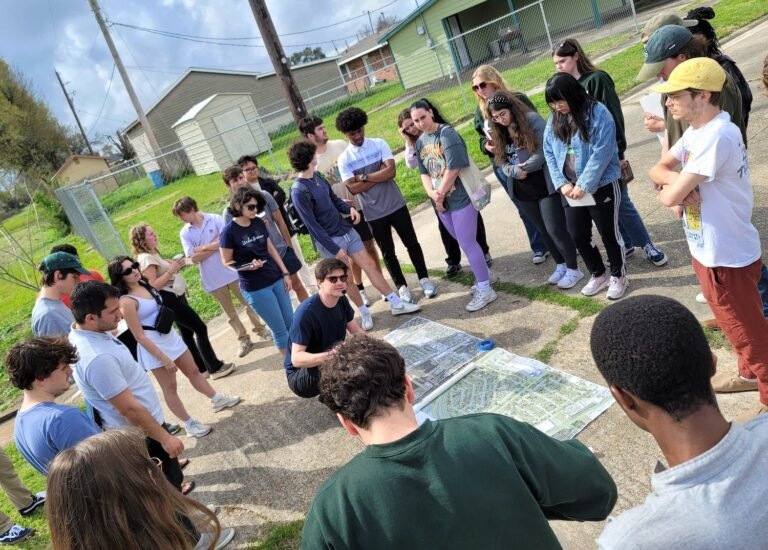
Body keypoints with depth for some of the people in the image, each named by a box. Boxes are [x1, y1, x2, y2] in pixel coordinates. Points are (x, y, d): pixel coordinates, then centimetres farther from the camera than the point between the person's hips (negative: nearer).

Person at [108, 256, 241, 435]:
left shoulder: (144, 284, 1)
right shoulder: (127, 302, -23)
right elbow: (140, 337, -21)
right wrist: (164, 359, -20)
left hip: (171, 337, 8)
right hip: (154, 347, -8)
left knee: (193, 371, 20)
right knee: (170, 388, 8)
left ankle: (217, 400, 37)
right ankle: (189, 424, 22)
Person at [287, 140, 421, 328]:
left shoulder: (316, 175, 3)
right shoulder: (298, 191, -22)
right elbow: (312, 226, -21)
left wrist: (348, 208, -5)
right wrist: (334, 249, -19)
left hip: (346, 230, 7)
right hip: (330, 240, -7)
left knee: (369, 265, 9)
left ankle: (396, 304, 18)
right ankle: (364, 313, 27)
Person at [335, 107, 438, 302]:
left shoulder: (379, 144, -4)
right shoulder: (344, 159, -5)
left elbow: (391, 171, -16)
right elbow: (353, 188, -15)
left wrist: (364, 177, -15)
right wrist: (379, 175, -14)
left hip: (396, 205, 0)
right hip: (374, 213, 0)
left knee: (412, 243, 10)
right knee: (388, 252, 10)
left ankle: (424, 279, 27)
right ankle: (402, 286, 25)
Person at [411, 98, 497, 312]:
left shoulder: (447, 134, -14)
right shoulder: (420, 142, 7)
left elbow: (453, 169, -20)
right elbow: (424, 172, 10)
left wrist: (440, 194, -13)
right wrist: (432, 194, -8)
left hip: (461, 197, -7)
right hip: (442, 201, 7)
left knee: (467, 243, -4)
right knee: (464, 242, 17)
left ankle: (485, 289, 8)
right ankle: (484, 275, 36)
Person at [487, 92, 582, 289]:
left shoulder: (532, 119, -10)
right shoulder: (499, 133, 8)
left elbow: (544, 150, -16)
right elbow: (501, 162, 4)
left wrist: (525, 167, -19)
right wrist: (515, 172, -15)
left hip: (545, 185, -6)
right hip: (522, 190, 6)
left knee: (555, 229, -4)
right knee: (543, 230, 15)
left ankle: (573, 269, 12)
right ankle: (561, 265, 31)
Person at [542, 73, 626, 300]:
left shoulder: (598, 113, -14)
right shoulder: (554, 120, 4)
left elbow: (601, 153, -19)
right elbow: (549, 153, 4)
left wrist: (584, 185, -20)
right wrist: (562, 183, -7)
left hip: (601, 187, -6)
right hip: (571, 190, 6)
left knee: (608, 233, 8)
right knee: (577, 236, 12)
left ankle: (618, 276, 30)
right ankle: (598, 274, 35)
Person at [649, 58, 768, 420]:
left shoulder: (717, 136, -28)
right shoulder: (696, 131, 3)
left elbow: (671, 197, -31)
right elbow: (658, 169, 6)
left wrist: (672, 185, -8)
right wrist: (678, 180, -15)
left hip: (726, 257, -9)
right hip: (709, 250, 9)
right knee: (736, 325, 27)